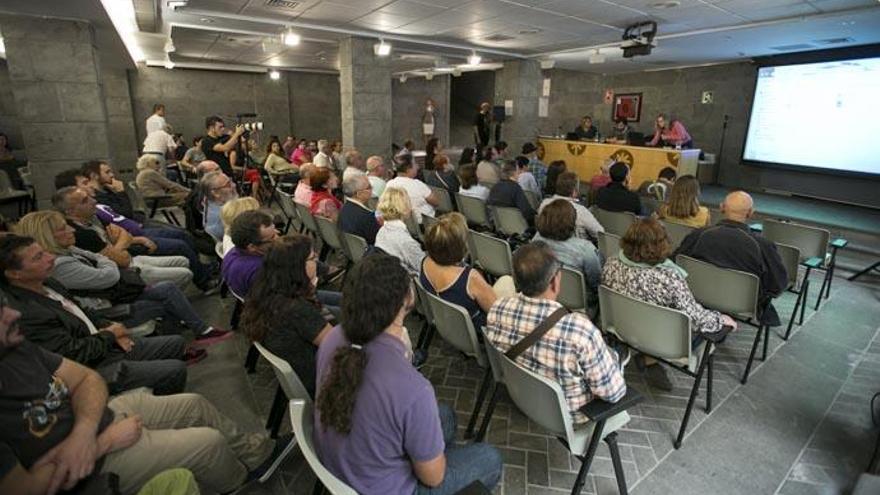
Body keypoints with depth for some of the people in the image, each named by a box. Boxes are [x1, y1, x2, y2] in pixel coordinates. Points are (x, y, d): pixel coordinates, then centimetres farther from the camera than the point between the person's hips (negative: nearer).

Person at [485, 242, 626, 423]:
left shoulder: (498, 309, -23)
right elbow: (613, 392, -24)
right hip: (569, 413, -4)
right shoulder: (580, 329, -39)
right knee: (616, 355, 23)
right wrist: (609, 356, -3)